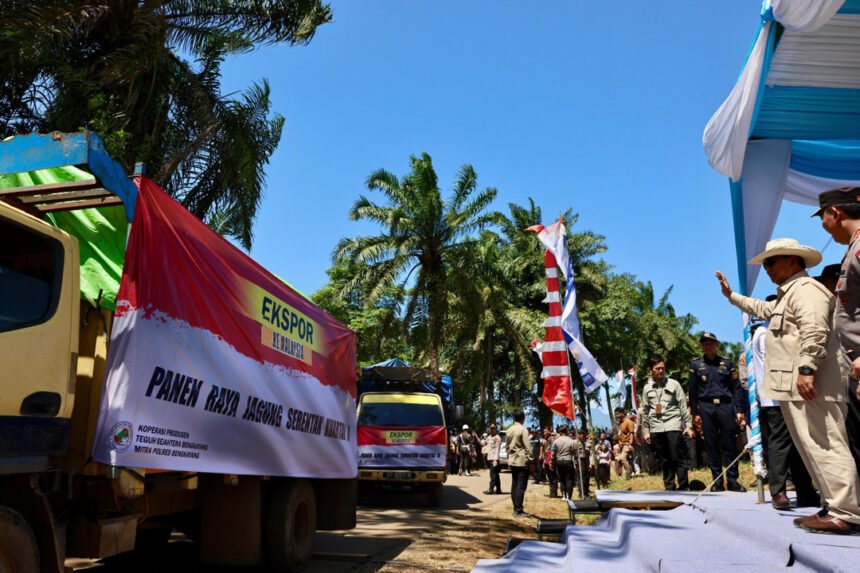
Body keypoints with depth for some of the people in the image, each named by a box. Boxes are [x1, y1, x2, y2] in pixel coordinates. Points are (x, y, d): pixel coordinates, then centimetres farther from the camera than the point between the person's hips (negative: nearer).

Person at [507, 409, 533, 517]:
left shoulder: (509, 430, 10)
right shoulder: (523, 430, -12)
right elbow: (527, 447, -15)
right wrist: (530, 460, -9)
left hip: (512, 461, 7)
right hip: (522, 461, -7)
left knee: (514, 485, 11)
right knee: (521, 486, -6)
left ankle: (516, 509, 15)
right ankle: (519, 511, -7)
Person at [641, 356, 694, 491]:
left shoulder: (673, 384, 4)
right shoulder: (647, 388, 11)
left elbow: (683, 406, 3)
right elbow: (645, 411, 15)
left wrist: (688, 425, -3)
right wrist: (645, 430, 12)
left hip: (673, 425, -3)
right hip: (656, 428, 3)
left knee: (678, 458, -7)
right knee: (665, 461, 7)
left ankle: (684, 488, 0)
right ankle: (669, 489, 14)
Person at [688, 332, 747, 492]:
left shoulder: (727, 363, 9)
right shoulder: (695, 365, 8)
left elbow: (736, 388, 7)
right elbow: (692, 391, 7)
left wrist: (739, 410, 0)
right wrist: (695, 413, 1)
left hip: (726, 406, 0)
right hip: (706, 408, 0)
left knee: (730, 444, -1)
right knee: (711, 445, 2)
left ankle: (732, 480, 6)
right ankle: (717, 481, 8)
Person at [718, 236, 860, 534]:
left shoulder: (805, 288, -7)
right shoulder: (787, 296, 27)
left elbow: (814, 331, -22)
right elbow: (762, 309, 47)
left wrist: (806, 369, -30)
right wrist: (731, 295, 49)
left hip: (808, 386, -11)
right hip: (794, 388, 11)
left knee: (824, 446, -12)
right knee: (817, 447, 10)